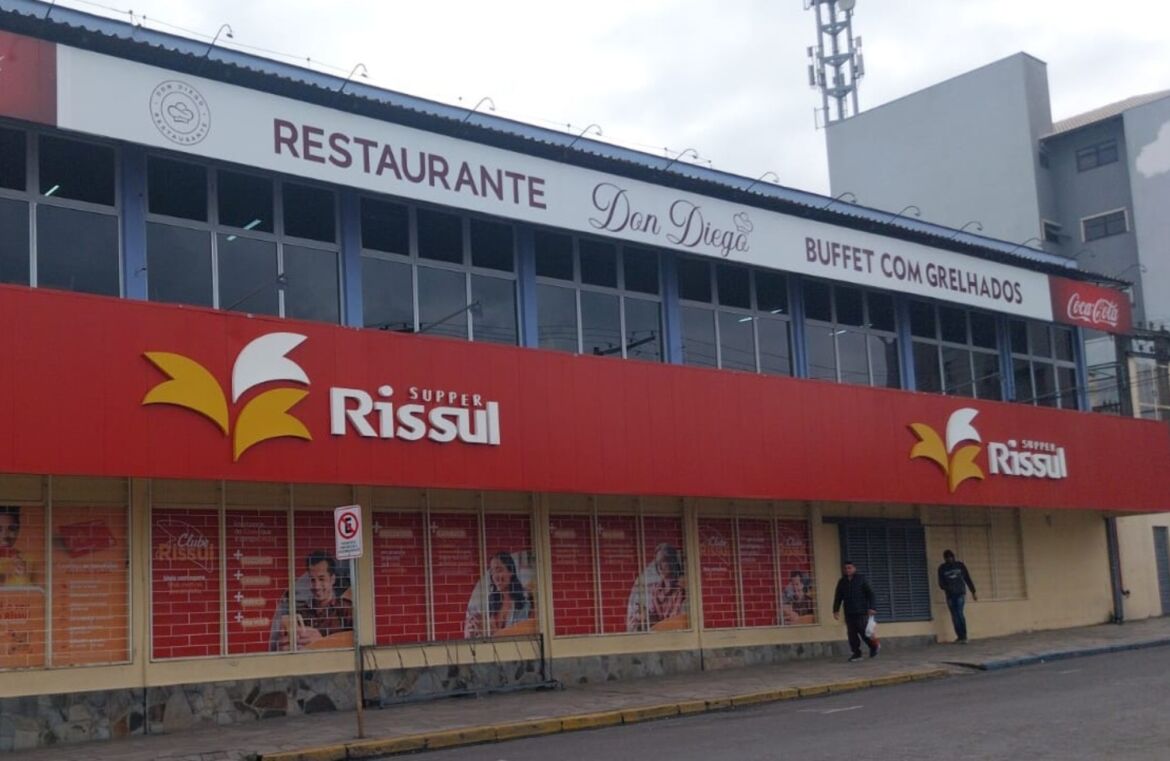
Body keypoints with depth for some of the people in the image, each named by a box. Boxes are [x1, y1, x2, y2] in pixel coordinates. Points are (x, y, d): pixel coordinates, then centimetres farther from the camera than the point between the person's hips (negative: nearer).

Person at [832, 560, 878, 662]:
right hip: (849, 613, 4)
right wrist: (836, 610, 7)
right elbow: (838, 597, 14)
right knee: (852, 633, -2)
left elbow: (870, 593, 1)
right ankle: (856, 653, 4)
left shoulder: (861, 579, 2)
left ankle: (874, 646, 17)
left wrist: (870, 608, -7)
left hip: (861, 611, -4)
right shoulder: (842, 582, 12)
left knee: (863, 631, -7)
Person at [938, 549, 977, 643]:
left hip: (960, 594, -2)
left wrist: (973, 592, 8)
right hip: (950, 595, 2)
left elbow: (968, 579, 9)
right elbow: (941, 583, 5)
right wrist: (946, 587, -17)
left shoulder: (960, 565, 4)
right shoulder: (942, 568, 4)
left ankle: (964, 637, -14)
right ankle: (959, 636, 10)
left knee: (960, 613, -16)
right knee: (954, 617, 2)